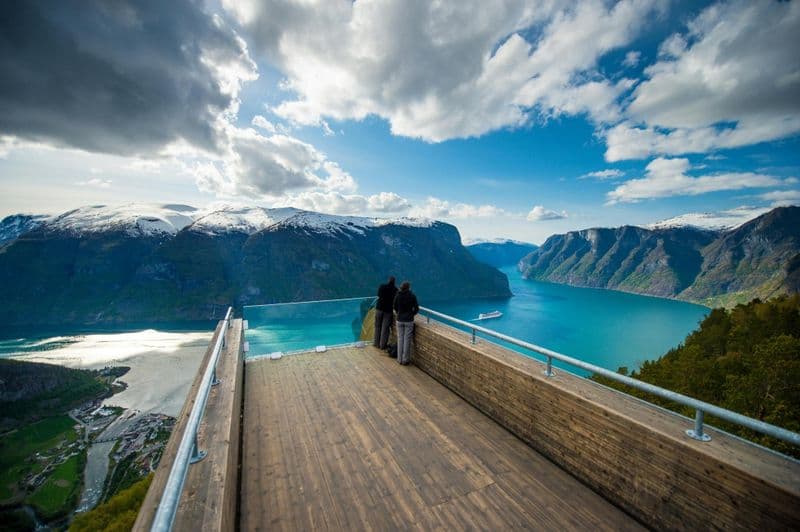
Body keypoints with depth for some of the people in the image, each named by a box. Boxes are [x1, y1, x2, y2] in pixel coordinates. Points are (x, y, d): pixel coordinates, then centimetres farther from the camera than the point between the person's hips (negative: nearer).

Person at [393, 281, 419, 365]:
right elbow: (416, 308, -4)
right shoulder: (412, 296, -10)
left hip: (399, 320, 2)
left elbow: (395, 307, 6)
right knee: (407, 339, 5)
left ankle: (400, 359, 19)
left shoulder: (397, 296, -4)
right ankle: (405, 359, 13)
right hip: (409, 321, -2)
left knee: (400, 339, 11)